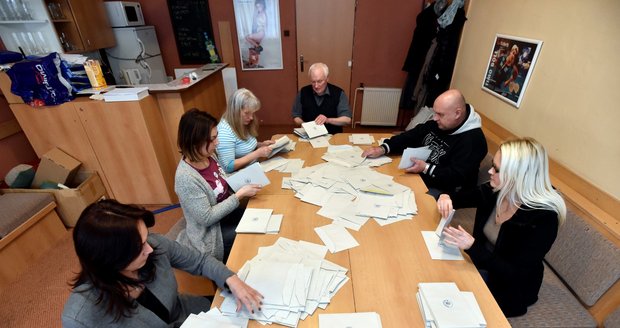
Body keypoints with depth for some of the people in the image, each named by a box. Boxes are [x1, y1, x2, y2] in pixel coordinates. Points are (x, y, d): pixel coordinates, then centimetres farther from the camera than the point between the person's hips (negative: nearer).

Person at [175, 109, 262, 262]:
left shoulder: (209, 156, -6)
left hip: (227, 212, 7)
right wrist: (239, 194, -24)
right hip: (211, 233, -7)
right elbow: (206, 218, -25)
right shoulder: (186, 178, -29)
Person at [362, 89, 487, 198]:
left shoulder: (472, 140, -19)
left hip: (441, 191, -7)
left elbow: (458, 177, -24)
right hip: (417, 176, 8)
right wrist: (383, 149, -8)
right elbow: (411, 136, 5)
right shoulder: (438, 123, 3)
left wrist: (426, 168, -29)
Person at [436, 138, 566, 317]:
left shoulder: (543, 218, -29)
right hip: (481, 262, 5)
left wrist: (472, 247, -41)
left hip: (508, 287, -5)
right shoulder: (496, 190, -14)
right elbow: (461, 196, 3)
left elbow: (515, 274, -28)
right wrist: (446, 198, -22)